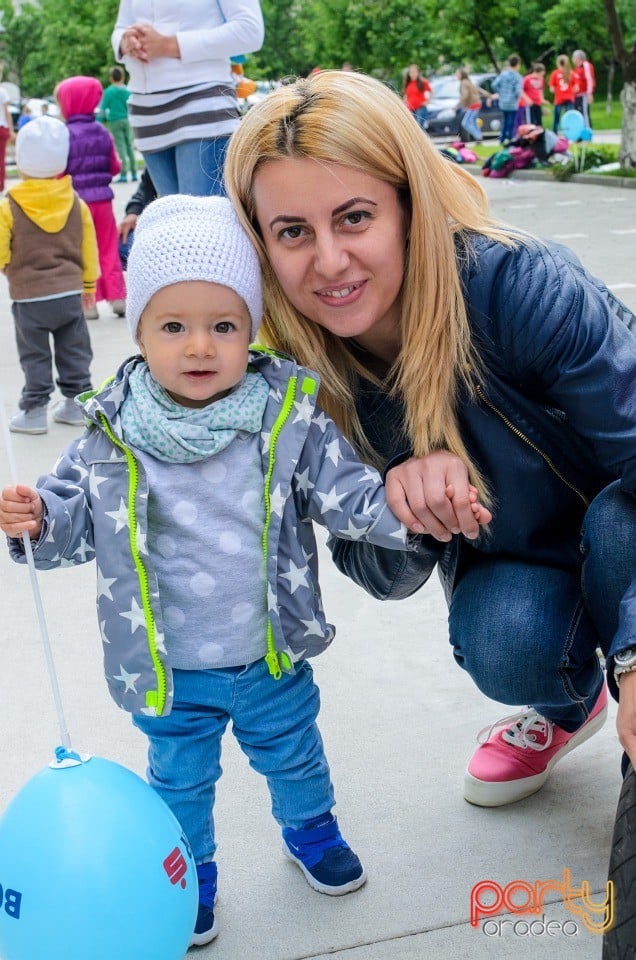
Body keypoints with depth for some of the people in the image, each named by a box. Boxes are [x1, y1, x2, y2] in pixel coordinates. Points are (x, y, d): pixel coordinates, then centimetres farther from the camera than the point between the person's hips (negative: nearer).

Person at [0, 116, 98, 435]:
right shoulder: (76, 202, -1)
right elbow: (88, 248, 7)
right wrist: (88, 284, 20)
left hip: (30, 298, -3)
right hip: (70, 292, 3)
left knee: (35, 356, 6)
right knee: (74, 352, 14)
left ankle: (34, 410, 10)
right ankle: (75, 402, 21)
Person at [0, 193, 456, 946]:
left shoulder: (288, 415, -15)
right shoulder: (115, 431, -14)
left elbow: (345, 490, -13)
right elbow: (77, 508, -5)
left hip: (273, 655, 1)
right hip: (168, 671, 0)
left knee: (293, 754, 26)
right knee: (180, 779, 21)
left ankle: (310, 831, 55)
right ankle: (189, 874, 47)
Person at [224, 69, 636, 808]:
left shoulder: (521, 285, -31)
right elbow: (380, 575, -11)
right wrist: (401, 502, -35)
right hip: (513, 564, 3)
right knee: (501, 644, -28)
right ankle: (570, 706, 11)